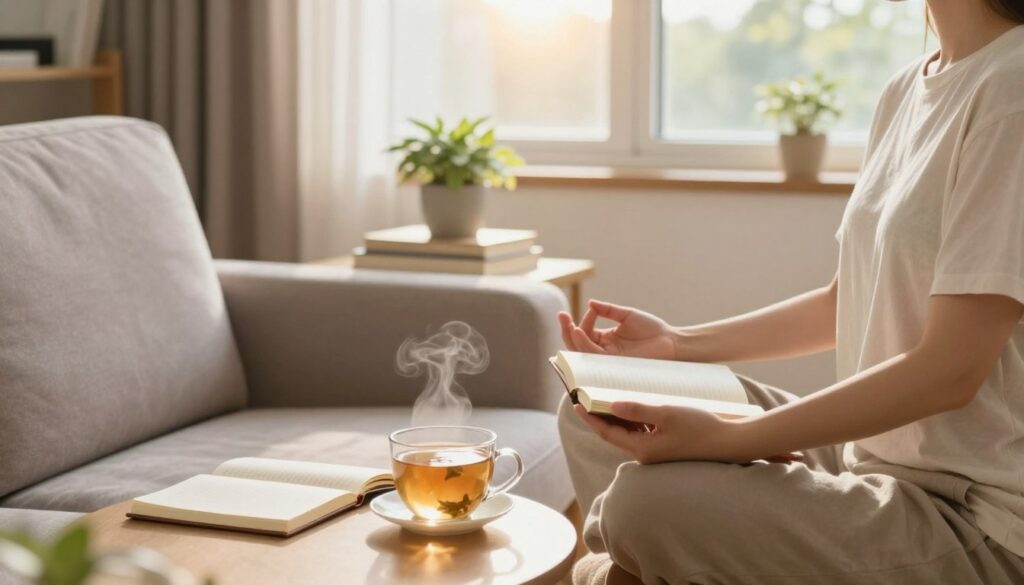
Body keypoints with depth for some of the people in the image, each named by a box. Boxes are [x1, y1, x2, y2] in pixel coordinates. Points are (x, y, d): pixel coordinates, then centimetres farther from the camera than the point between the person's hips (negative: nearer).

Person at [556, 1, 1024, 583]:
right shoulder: (907, 91, 9)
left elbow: (952, 366, -21)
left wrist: (727, 437, -25)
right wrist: (675, 343, 9)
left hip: (975, 516, -9)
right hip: (870, 450, 9)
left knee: (650, 501, -28)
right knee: (590, 413, 8)